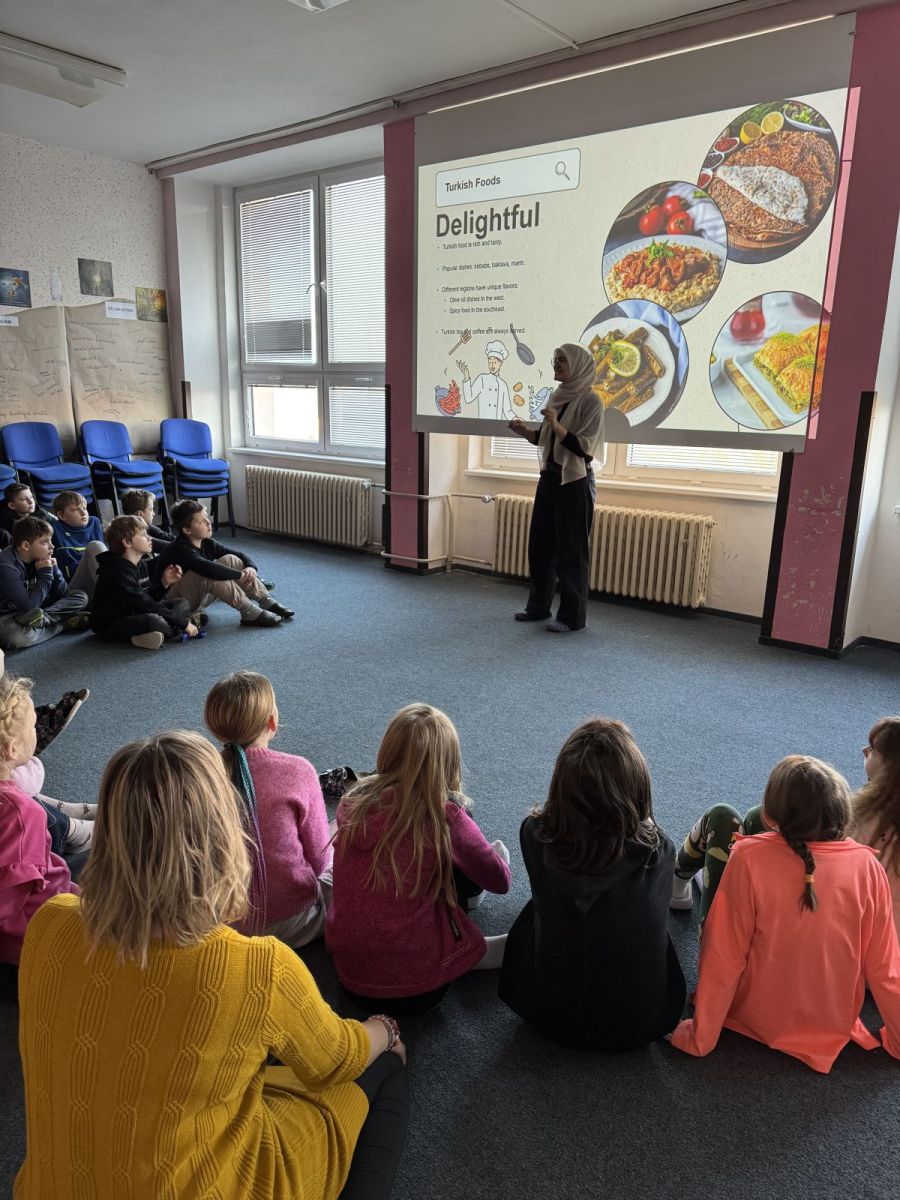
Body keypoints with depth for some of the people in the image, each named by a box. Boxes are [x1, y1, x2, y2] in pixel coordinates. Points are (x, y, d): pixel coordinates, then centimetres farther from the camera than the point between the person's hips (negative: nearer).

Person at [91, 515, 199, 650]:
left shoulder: (141, 564, 6)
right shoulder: (118, 571, -22)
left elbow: (150, 598, 9)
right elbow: (144, 605, -25)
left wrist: (164, 583, -10)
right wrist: (182, 623, -23)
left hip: (134, 616, 10)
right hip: (110, 625, -10)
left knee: (184, 604, 7)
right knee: (153, 620, -39)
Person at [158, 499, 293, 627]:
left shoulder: (207, 544, 0)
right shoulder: (181, 550, -25)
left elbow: (241, 555, 4)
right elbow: (209, 569, -42)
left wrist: (251, 568, -19)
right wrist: (241, 575, -34)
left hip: (201, 595, 9)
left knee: (231, 559, -4)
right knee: (210, 574, -34)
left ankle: (267, 602, -9)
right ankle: (249, 613, -31)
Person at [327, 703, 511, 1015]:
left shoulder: (352, 802, -5)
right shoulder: (446, 817, -17)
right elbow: (500, 881, 0)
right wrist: (494, 856, 24)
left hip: (350, 977, 5)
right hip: (415, 988, -4)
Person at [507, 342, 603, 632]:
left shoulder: (590, 402, -12)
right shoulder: (557, 397, 11)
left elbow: (584, 448, -18)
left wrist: (556, 425, -26)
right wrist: (526, 432, 1)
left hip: (575, 483, -8)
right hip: (549, 478, 8)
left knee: (571, 551, -1)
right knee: (540, 545, 12)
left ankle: (573, 616, 10)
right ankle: (539, 606, 26)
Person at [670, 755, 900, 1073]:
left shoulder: (748, 858, -26)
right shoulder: (867, 865, -19)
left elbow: (723, 959, -20)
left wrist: (699, 1038, -7)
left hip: (755, 1020, -2)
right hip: (836, 1029, 3)